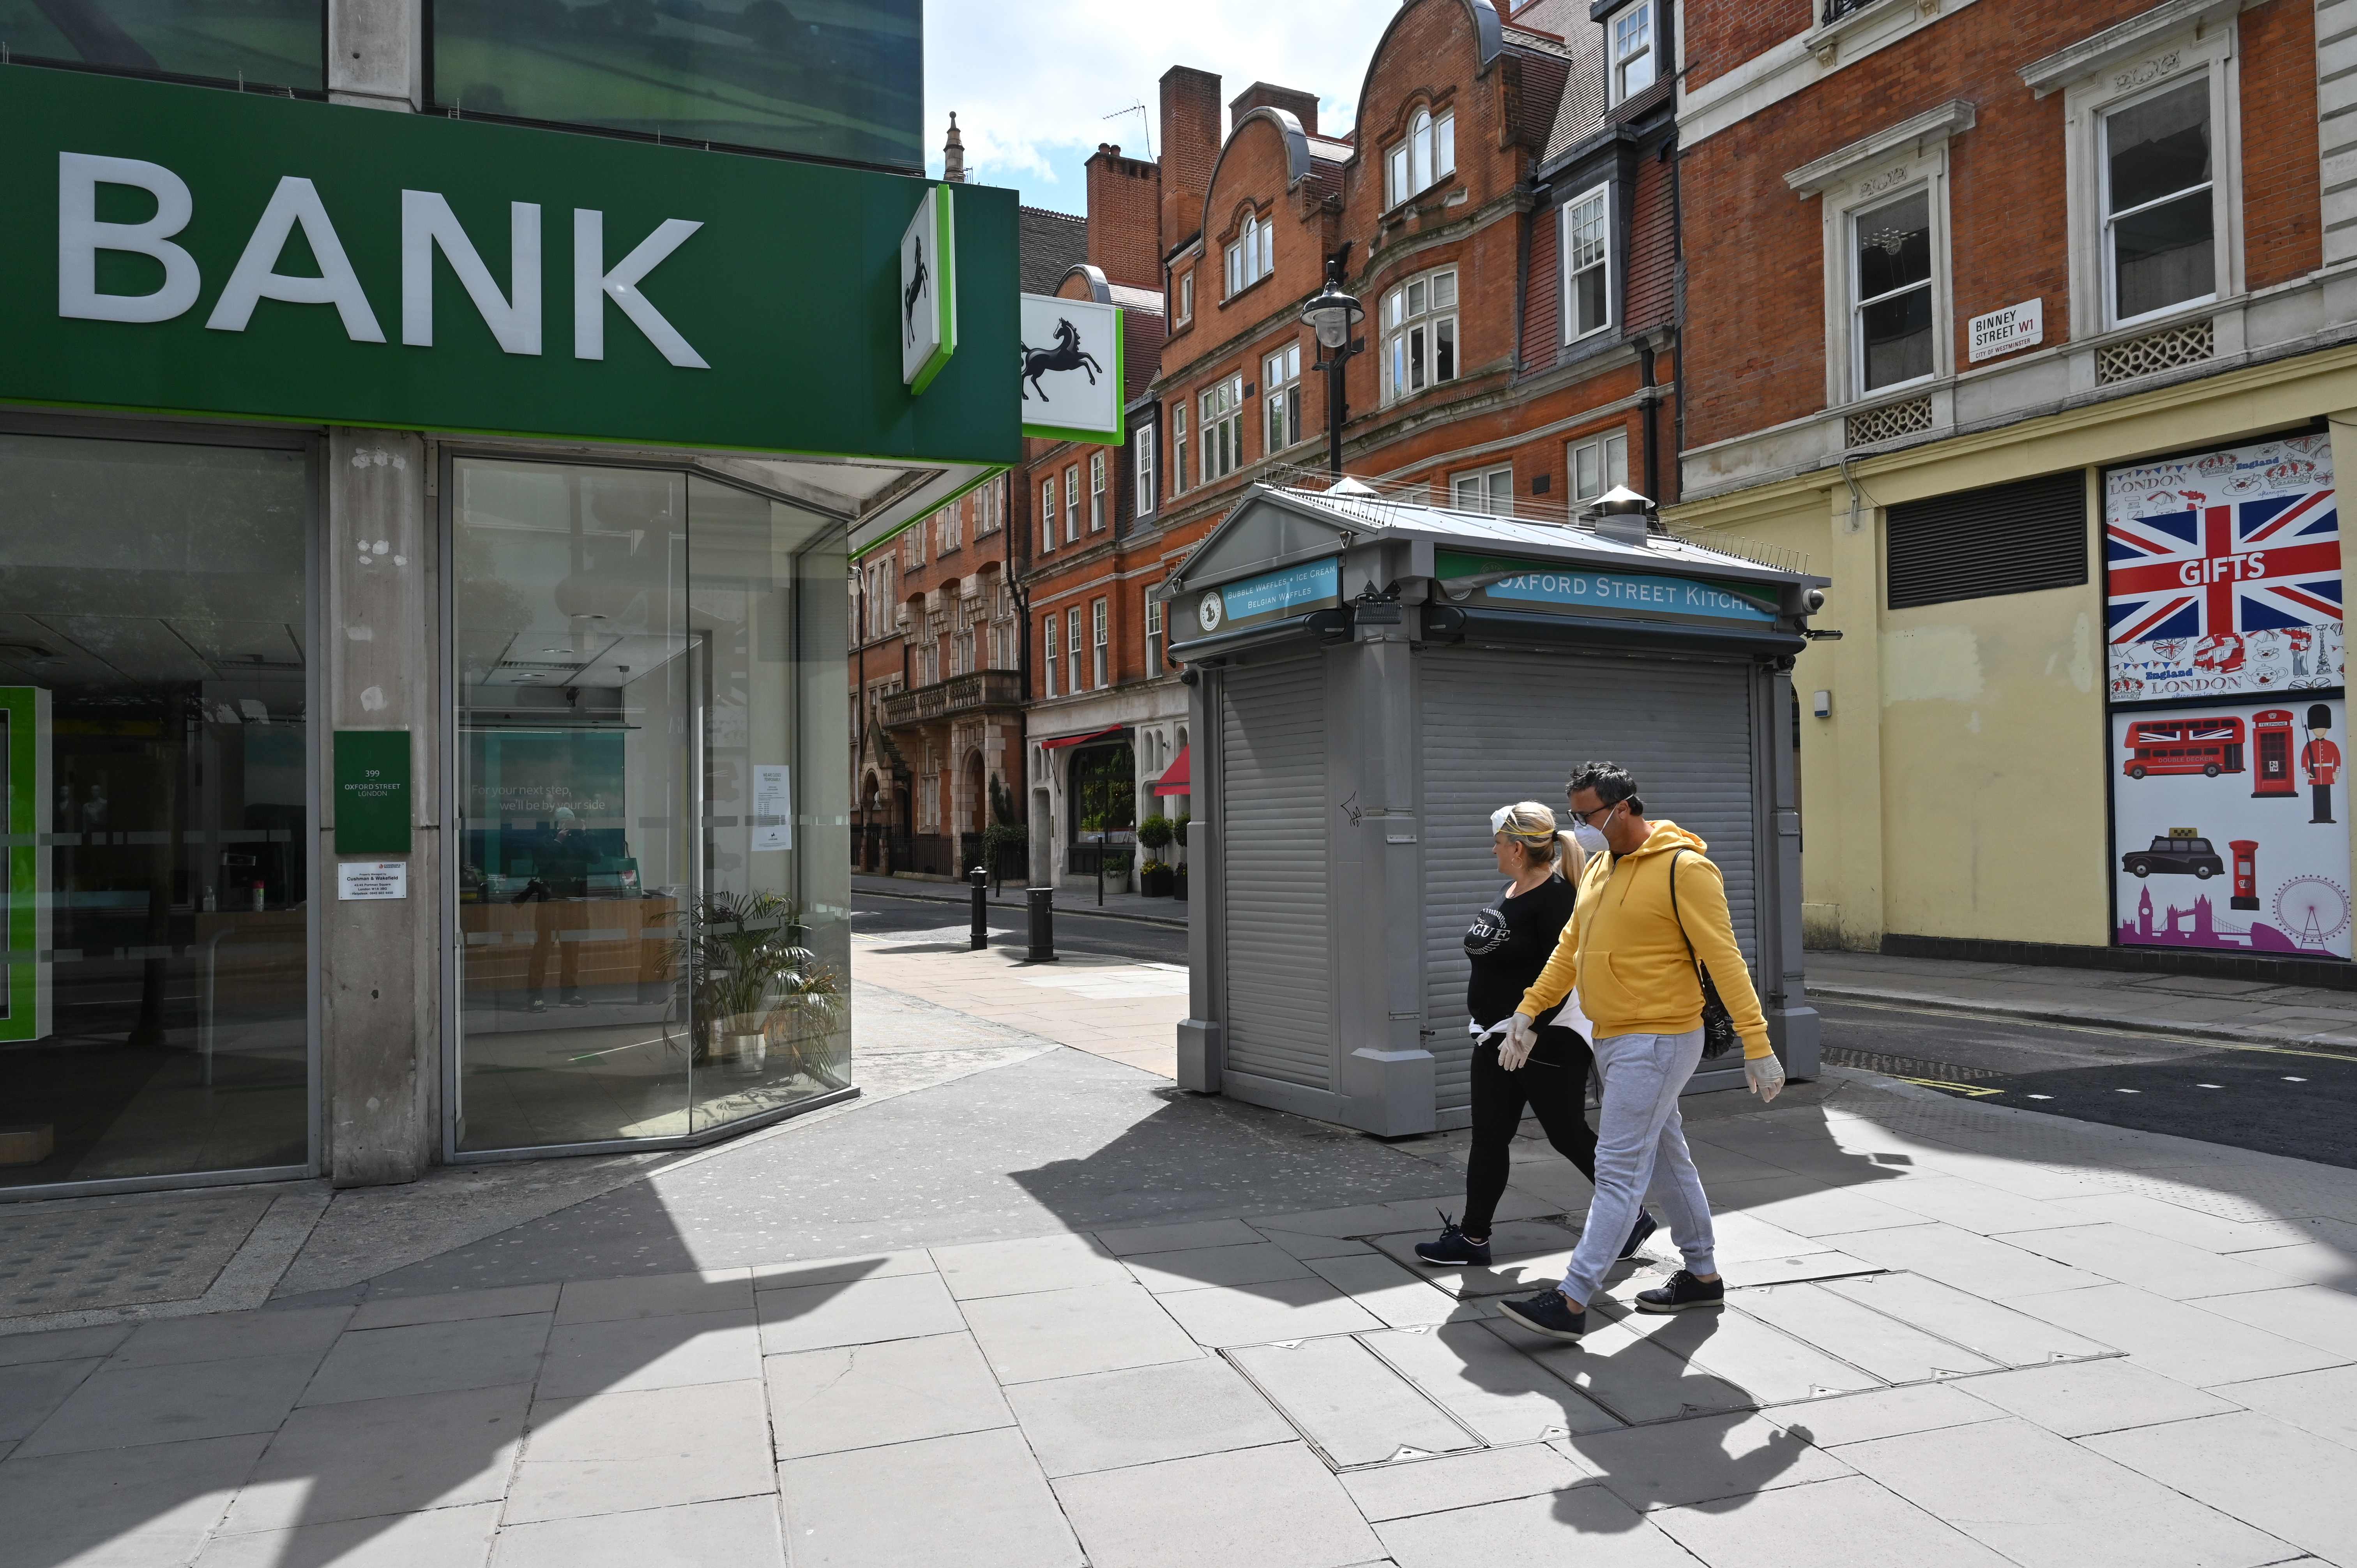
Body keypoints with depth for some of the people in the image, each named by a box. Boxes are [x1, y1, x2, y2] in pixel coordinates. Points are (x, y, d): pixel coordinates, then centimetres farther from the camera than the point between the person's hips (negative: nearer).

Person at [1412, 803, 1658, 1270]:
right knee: (1488, 1138, 10)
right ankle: (1473, 1238, 17)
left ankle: (1633, 1218, 21)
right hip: (1497, 1037, 9)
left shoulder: (1556, 895, -17)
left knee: (1568, 1135, 2)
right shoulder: (1511, 892, 11)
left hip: (1547, 1038, -9)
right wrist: (1491, 1030, 17)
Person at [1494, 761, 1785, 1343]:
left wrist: (1756, 1046, -19)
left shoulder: (1683, 868, -15)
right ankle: (1702, 1275, 32)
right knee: (1667, 1160, 18)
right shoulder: (1598, 868, 11)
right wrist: (1529, 1009, 12)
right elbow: (1570, 948, 17)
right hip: (1612, 1039, 9)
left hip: (1656, 1042, -9)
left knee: (1619, 1171, -8)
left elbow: (1724, 959, -17)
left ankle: (1572, 1301, -7)